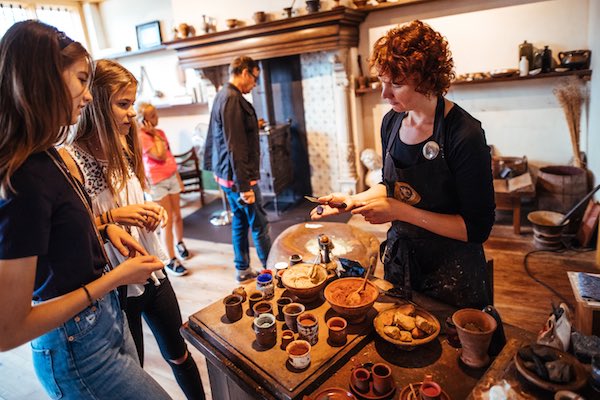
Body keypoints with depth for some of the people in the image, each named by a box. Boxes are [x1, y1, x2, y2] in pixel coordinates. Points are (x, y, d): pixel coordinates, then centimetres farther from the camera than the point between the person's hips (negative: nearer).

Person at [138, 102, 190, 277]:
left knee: (177, 215, 14)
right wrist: (155, 135, -12)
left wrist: (179, 178, 16)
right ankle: (172, 261, 6)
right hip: (157, 182, -6)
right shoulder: (141, 137, -13)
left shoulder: (159, 132, 10)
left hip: (172, 177, 6)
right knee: (167, 221, -3)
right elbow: (160, 156, -20)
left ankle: (180, 243, 39)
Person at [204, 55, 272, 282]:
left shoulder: (223, 96, 13)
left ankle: (243, 270, 28)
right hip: (239, 176, -10)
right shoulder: (232, 99, -19)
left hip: (227, 174, 10)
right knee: (259, 225, 2)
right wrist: (244, 186, -23)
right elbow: (235, 146, -24)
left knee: (240, 221, 17)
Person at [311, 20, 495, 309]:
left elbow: (477, 228, -23)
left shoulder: (464, 134, -25)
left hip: (451, 269, -5)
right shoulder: (392, 122, -5)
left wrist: (400, 211, -27)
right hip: (399, 257, 6)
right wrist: (354, 200, -8)